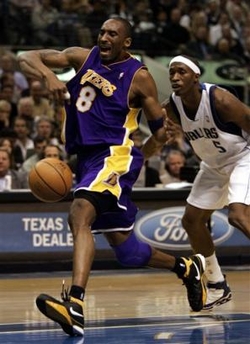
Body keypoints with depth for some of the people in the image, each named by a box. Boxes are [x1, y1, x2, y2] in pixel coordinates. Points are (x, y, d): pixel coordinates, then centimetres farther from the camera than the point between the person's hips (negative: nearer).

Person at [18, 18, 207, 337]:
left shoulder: (139, 77, -3)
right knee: (127, 252, 13)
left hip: (114, 155, -7)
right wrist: (48, 75, -18)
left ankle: (75, 305, -48)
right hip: (87, 157, 7)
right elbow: (26, 58, 1)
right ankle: (187, 267, 39)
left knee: (79, 214, -33)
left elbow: (162, 129, 5)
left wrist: (138, 156, -5)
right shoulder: (83, 57, 9)